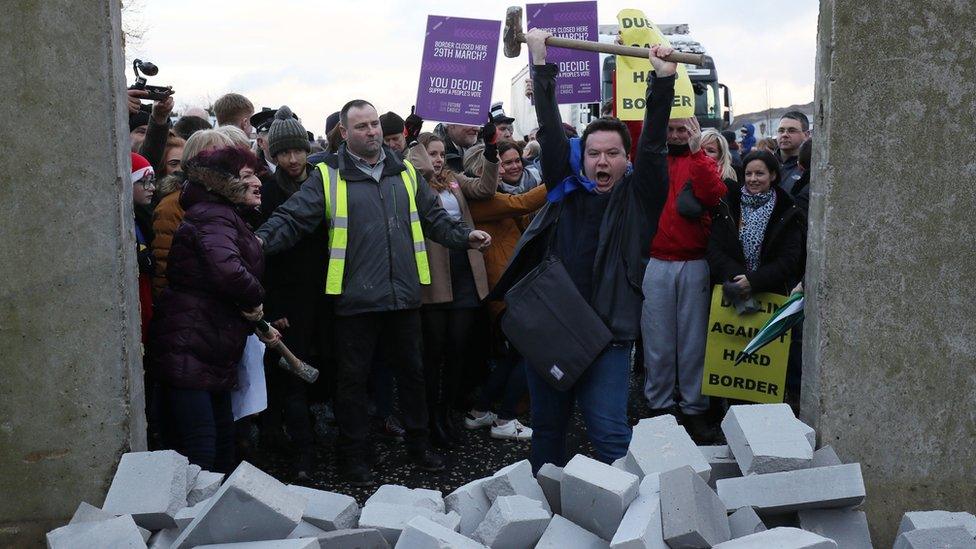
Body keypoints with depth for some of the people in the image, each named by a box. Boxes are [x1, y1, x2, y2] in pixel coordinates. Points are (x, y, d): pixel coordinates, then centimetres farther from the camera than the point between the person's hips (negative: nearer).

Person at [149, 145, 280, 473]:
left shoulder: (228, 219, 19)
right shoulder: (215, 217, -14)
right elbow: (227, 271, -35)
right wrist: (255, 302, -16)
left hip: (213, 353, 11)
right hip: (188, 350, -11)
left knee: (222, 436, 18)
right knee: (198, 447, -8)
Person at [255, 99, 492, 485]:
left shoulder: (405, 173, 12)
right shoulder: (328, 177, 0)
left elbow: (434, 218, 19)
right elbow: (292, 218, -7)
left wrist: (464, 236, 5)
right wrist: (262, 240, -24)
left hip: (404, 295, 4)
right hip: (356, 298, -4)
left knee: (412, 372, 15)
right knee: (353, 378, 6)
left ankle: (418, 446, 33)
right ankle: (352, 457, 22)